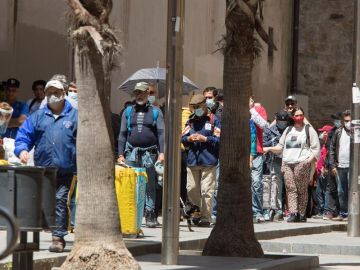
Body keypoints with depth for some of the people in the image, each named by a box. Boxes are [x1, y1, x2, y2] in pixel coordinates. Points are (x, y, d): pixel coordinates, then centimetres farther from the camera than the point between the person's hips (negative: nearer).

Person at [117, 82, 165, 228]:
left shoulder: (155, 111, 7)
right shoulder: (128, 111, 12)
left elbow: (161, 133, 0)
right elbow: (122, 134, 11)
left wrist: (162, 152, -12)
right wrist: (121, 154, 3)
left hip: (149, 153, -2)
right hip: (131, 152, 2)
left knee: (150, 185, 2)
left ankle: (150, 214, 7)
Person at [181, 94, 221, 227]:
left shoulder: (213, 120, -1)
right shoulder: (190, 121, 13)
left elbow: (219, 140, -5)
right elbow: (183, 138, 14)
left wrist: (205, 139, -15)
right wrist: (189, 138, -7)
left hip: (208, 161, -5)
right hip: (192, 160, 5)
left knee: (206, 190, -5)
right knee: (191, 188, 7)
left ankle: (206, 217, 0)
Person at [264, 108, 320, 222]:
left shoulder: (309, 129, 9)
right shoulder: (288, 129, 22)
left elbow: (316, 148, 5)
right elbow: (280, 147, 25)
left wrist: (309, 160, -10)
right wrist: (269, 148, 9)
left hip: (302, 163, -4)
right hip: (287, 163, 4)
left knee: (301, 189, -5)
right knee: (290, 188, -9)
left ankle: (302, 214, -1)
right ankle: (293, 213, -17)